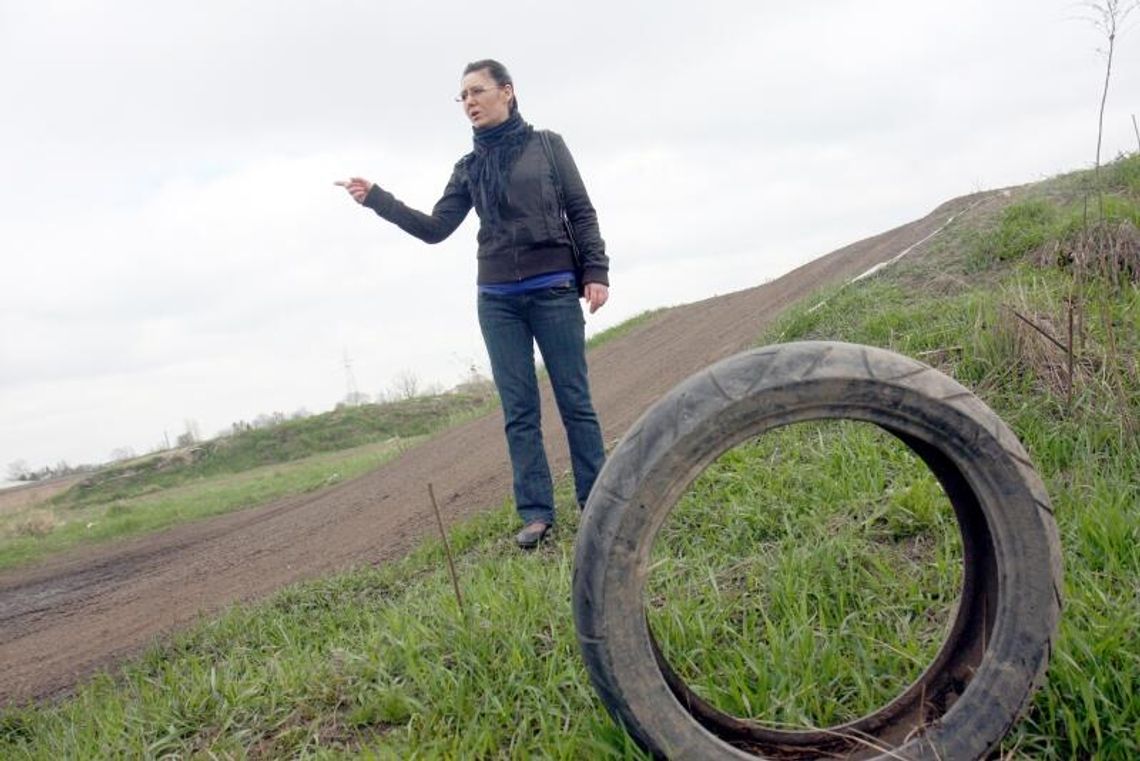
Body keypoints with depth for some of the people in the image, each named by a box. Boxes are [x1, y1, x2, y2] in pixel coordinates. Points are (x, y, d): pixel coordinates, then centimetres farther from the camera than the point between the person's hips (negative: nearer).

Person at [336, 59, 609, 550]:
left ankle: (598, 504, 3)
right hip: (498, 301, 3)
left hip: (554, 290, -3)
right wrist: (376, 199, -1)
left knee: (574, 400, -2)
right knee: (518, 409, 0)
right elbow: (435, 229, 8)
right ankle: (536, 513, 3)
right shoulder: (469, 168, 12)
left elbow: (582, 214, 4)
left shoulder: (547, 146, 5)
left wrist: (595, 272, -5)